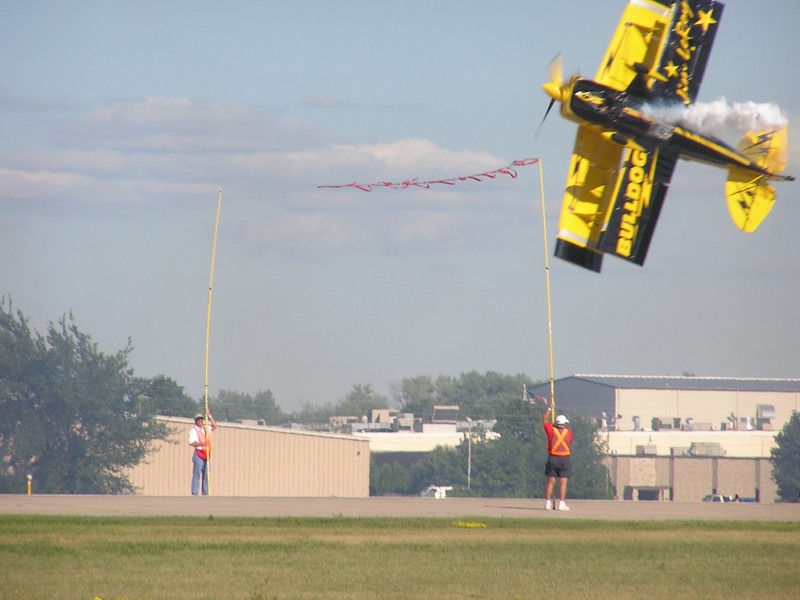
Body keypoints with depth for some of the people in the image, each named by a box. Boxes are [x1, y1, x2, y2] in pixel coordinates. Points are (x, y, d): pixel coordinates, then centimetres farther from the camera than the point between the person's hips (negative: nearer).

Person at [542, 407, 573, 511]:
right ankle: (562, 503, -8)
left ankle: (548, 503, 3)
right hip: (565, 459, -1)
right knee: (563, 482, -2)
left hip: (552, 458, 1)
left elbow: (544, 420, 15)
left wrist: (549, 409, 24)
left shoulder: (551, 430, -1)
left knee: (550, 482, 5)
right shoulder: (569, 433, 0)